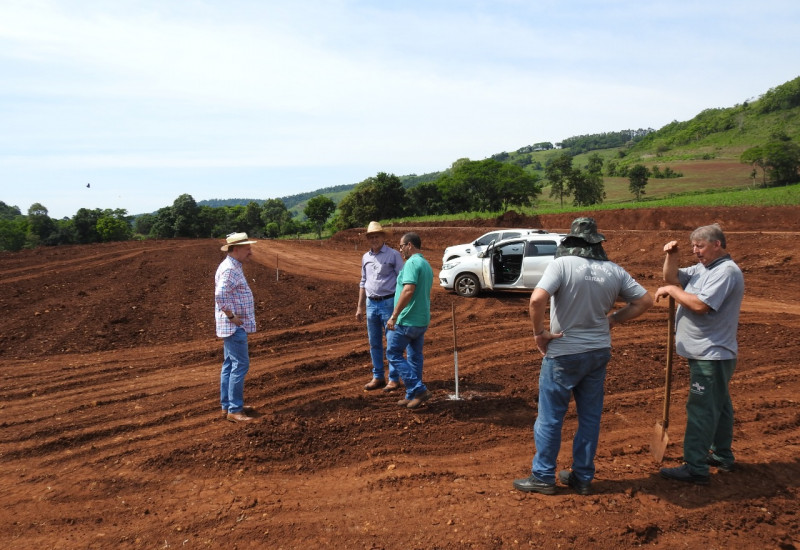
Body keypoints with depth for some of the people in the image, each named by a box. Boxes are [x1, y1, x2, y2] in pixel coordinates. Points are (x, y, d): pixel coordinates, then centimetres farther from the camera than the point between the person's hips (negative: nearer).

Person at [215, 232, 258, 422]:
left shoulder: (233, 267, 15)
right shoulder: (230, 269, -18)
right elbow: (220, 295, -31)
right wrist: (231, 316, -22)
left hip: (234, 326, 10)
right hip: (234, 326, -10)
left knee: (229, 365, 14)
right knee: (240, 365, -7)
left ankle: (227, 407, 21)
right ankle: (235, 410, -2)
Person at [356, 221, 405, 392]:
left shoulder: (393, 255, -6)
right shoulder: (366, 257, 11)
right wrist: (360, 307, 16)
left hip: (389, 303, -6)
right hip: (371, 304, 6)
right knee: (374, 343, 11)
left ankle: (394, 379, 9)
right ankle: (378, 377, 21)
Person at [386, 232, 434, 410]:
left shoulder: (412, 263, -16)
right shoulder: (426, 264, 15)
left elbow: (408, 290, -28)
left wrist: (394, 316, -26)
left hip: (407, 321, -9)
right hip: (422, 320, 9)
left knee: (393, 354, 0)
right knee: (415, 357, 14)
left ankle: (419, 390, -5)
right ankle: (412, 396, 20)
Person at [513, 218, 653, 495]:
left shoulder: (562, 264, -15)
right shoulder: (614, 270, 1)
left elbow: (537, 299, -28)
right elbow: (645, 301, 6)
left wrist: (539, 332, -15)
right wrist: (614, 319, 11)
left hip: (563, 354, -5)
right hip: (598, 353, 5)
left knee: (550, 416, 7)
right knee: (590, 417, 15)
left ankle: (543, 477, 16)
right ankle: (583, 477, 24)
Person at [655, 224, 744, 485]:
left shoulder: (726, 271, -17)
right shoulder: (702, 268, 12)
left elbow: (700, 304, -27)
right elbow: (672, 278, 14)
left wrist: (672, 290, -16)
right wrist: (671, 257, -2)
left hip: (711, 355, -10)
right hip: (707, 353, 10)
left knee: (701, 409, -10)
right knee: (718, 405, 19)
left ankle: (695, 469, -7)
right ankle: (722, 456, 33)